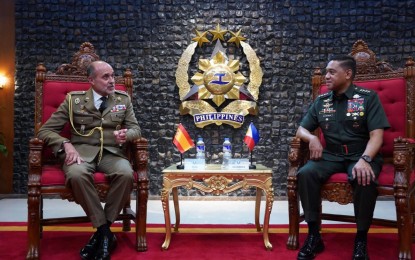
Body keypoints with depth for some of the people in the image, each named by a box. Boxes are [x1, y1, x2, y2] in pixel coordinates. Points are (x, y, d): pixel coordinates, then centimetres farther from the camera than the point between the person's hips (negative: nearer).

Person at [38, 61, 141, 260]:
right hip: (81, 151, -1)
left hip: (111, 152, 2)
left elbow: (135, 128, 12)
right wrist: (67, 145, -16)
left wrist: (126, 135, -14)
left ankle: (101, 231, -16)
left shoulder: (123, 99, 13)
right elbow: (45, 131, 4)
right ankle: (105, 231, -21)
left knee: (126, 174, -33)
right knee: (76, 174, -37)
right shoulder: (73, 99, 6)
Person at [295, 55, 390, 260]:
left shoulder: (368, 97, -1)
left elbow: (377, 134, -10)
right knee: (305, 174, -27)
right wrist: (312, 138, -12)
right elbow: (301, 129, 13)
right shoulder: (321, 101, 11)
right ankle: (314, 235, -16)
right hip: (331, 155, 3)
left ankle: (361, 240, -15)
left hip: (361, 155, -3)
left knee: (365, 180, -37)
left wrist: (365, 159, -29)